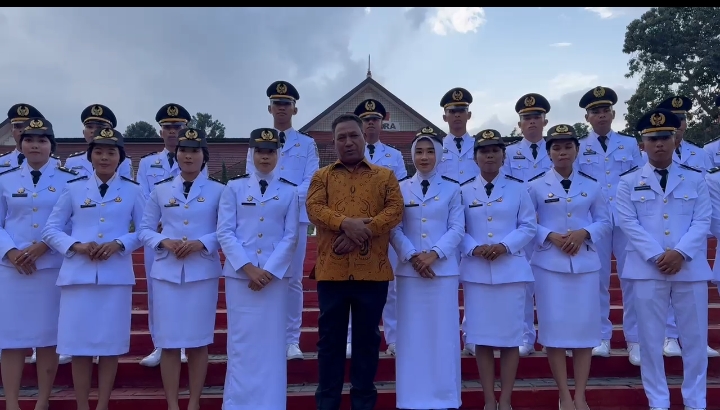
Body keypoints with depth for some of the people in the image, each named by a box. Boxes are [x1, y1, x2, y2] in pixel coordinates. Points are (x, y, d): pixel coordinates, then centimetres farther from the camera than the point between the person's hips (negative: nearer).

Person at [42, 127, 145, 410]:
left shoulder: (132, 190, 5)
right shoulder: (73, 188, 7)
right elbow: (50, 230, 7)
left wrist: (118, 244, -11)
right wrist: (77, 246, -11)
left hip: (116, 276, 0)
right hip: (78, 275, 1)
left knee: (111, 342, 5)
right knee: (79, 343, 4)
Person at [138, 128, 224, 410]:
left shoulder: (218, 190, 3)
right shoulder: (160, 190, 8)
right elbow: (144, 230, 10)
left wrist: (201, 243, -16)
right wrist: (165, 242, -10)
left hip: (202, 272, -1)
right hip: (167, 272, 2)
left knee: (198, 340, 5)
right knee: (169, 341, 4)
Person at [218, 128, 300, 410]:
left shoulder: (290, 191, 5)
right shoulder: (234, 187, 4)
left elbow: (290, 236, 0)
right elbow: (224, 232, -2)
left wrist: (269, 271, -10)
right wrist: (248, 268, -12)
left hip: (276, 275, 0)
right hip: (239, 273, 0)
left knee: (271, 339, 4)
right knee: (241, 339, 5)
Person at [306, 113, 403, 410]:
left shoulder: (385, 176, 9)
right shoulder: (322, 176, 11)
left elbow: (395, 210, -4)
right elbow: (314, 208, -5)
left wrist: (361, 233, -16)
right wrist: (345, 224, -22)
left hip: (372, 272, 0)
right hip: (332, 271, 0)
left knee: (367, 337, 9)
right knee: (330, 337, 8)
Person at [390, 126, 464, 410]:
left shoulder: (452, 189, 7)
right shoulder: (400, 189, 9)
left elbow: (457, 229, 0)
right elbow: (394, 229, 2)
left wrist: (434, 254, -14)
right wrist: (412, 256, -12)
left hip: (444, 269, -1)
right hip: (409, 269, 1)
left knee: (443, 331, 2)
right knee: (412, 332, 4)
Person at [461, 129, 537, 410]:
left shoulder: (518, 187, 5)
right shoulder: (464, 191, 7)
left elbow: (529, 226, 1)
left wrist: (505, 246, -14)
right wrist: (474, 248, -15)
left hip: (511, 270, 0)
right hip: (476, 271, 1)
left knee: (510, 336, 4)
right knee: (481, 337, 4)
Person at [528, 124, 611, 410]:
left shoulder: (592, 185, 8)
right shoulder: (535, 186, 1)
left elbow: (605, 222, 8)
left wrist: (584, 233, -11)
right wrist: (550, 236, -16)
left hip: (585, 263, 2)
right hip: (549, 264, -2)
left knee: (584, 327, 4)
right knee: (554, 327, 1)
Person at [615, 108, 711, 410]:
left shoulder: (695, 179, 8)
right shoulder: (629, 182, 4)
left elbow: (703, 221, 1)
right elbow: (628, 222, -4)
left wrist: (680, 253, -14)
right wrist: (657, 256, -14)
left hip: (690, 268, 2)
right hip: (648, 268, -1)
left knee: (695, 338, 8)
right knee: (651, 339, 4)